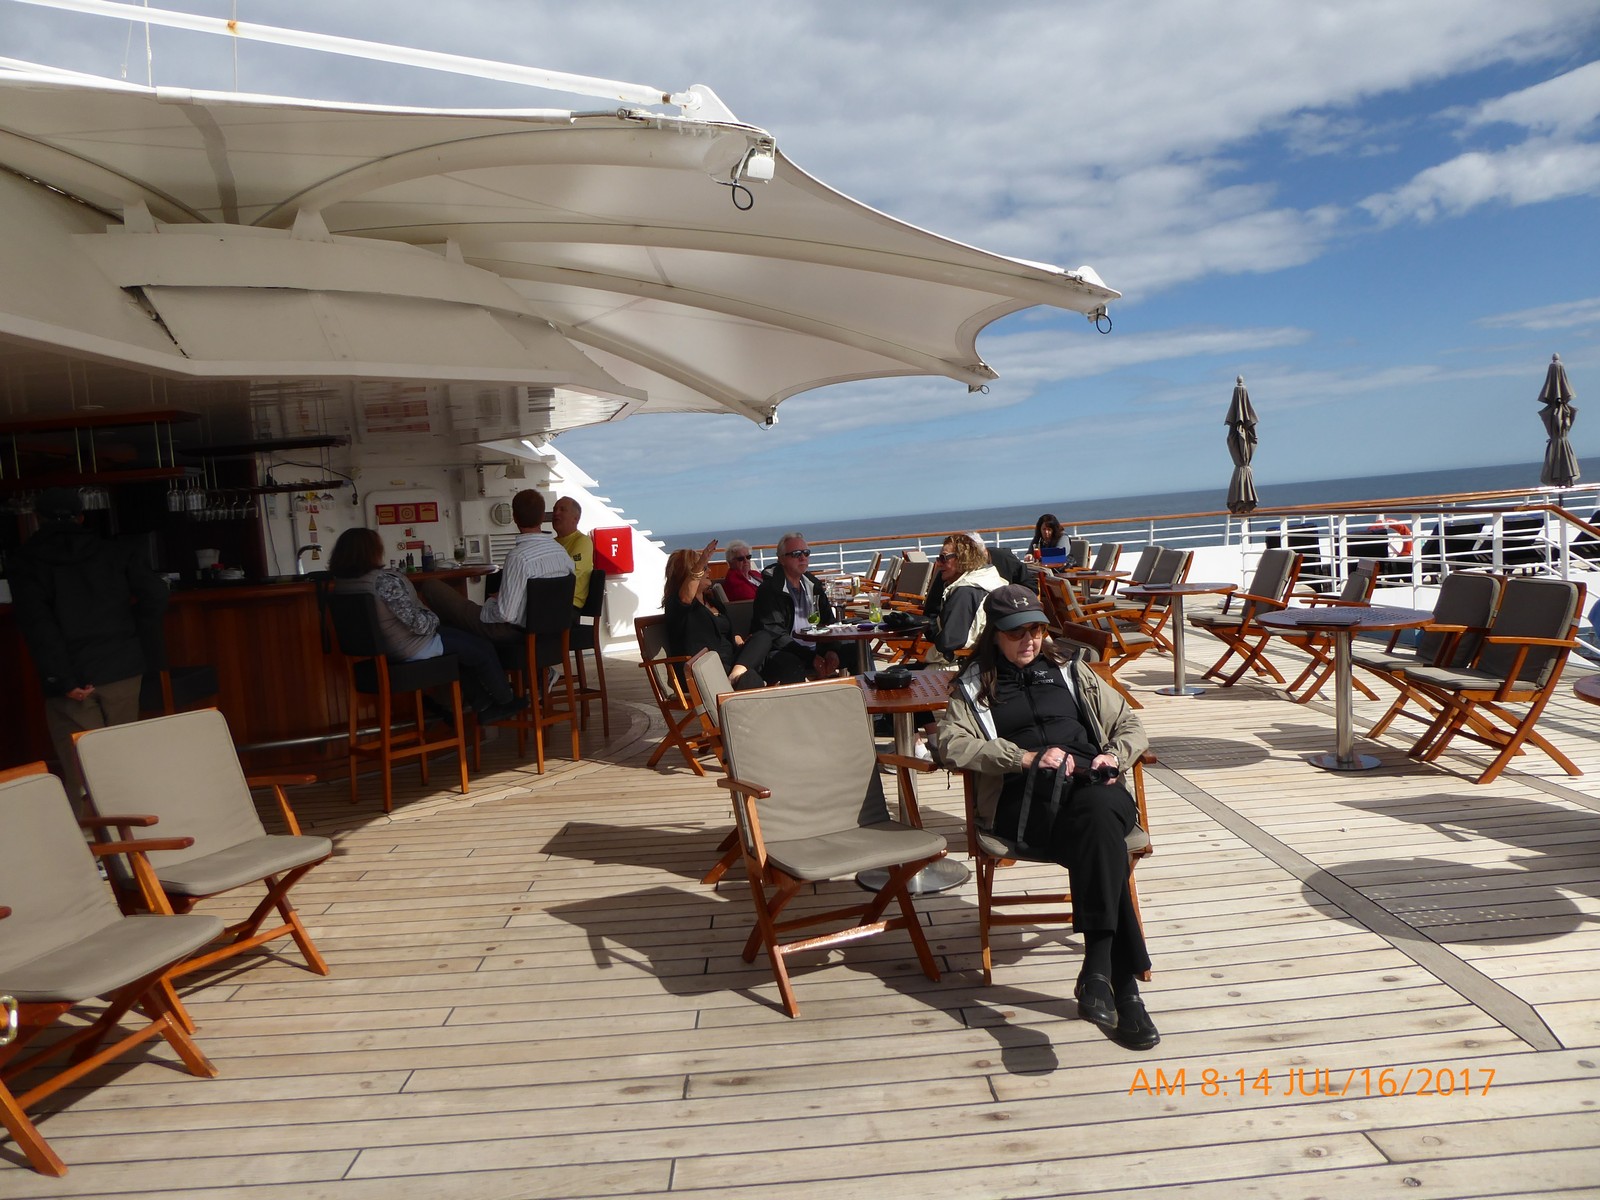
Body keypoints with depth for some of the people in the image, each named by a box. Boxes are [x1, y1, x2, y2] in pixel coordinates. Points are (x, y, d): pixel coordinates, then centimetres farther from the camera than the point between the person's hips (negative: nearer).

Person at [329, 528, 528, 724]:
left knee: (465, 645, 27)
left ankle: (484, 706, 31)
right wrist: (434, 618, -7)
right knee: (483, 648, 10)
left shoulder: (341, 582, -2)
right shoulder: (384, 580, -30)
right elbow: (418, 623, -29)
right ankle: (506, 701, 30)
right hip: (413, 648, -10)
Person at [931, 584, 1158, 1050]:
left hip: (1093, 784, 2)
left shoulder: (1072, 671, 29)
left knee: (1099, 818, -37)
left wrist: (1114, 754, 3)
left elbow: (1131, 727, 28)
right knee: (1102, 839, -35)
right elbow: (950, 744, 1)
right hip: (1025, 799, -2)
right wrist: (1027, 757, -8)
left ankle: (1097, 969, -43)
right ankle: (1123, 987, -38)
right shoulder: (973, 686, 20)